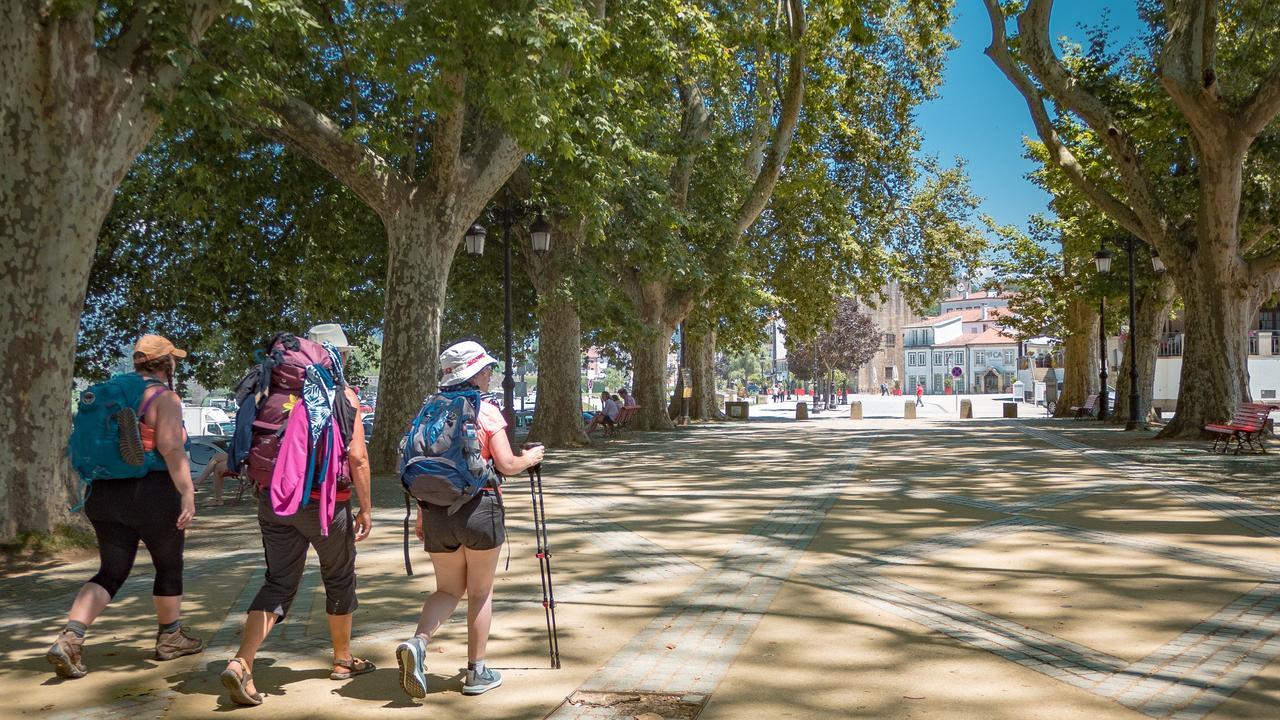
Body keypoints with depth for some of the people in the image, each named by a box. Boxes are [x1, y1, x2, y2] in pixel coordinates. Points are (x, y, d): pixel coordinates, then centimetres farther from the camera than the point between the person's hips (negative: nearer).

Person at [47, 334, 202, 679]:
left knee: (111, 573, 8)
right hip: (154, 496, -6)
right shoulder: (165, 397, -10)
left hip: (107, 494, 6)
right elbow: (171, 448, -22)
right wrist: (187, 493, -24)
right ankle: (170, 638, 27)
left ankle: (69, 639, -11)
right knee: (169, 566, 14)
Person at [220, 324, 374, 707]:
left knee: (279, 583, 8)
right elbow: (357, 456, -11)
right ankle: (343, 659, 30)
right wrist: (365, 507, -4)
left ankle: (241, 663, -9)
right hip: (324, 502, -4)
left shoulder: (280, 389, 8)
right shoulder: (344, 395, -6)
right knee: (339, 579, 15)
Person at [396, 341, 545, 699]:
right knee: (480, 591, 11)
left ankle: (418, 642, -9)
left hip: (435, 509, 4)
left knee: (449, 589, 17)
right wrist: (530, 458, 11)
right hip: (478, 507, -4)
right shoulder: (486, 411, -6)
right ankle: (476, 672, 17)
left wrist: (421, 514, 16)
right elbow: (506, 465, -9)